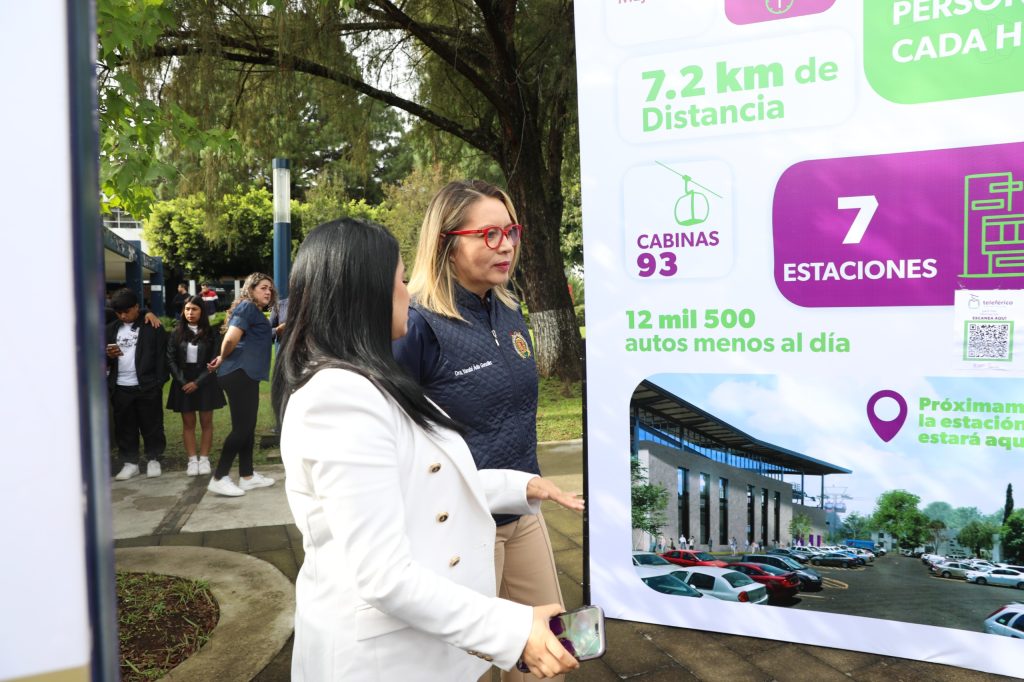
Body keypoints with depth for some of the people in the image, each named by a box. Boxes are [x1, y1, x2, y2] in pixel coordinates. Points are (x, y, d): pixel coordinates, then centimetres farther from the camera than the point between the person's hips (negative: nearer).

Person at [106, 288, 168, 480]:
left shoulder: (152, 327, -5)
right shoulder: (111, 329, 10)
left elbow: (161, 355, -7)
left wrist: (159, 382, -12)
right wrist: (108, 355, -9)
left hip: (147, 386, -4)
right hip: (120, 388, 4)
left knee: (151, 425, 6)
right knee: (124, 427, 10)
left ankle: (154, 460, 19)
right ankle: (130, 462, 21)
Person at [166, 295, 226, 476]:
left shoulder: (211, 334, -2)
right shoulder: (176, 333, 4)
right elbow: (171, 360, 1)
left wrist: (197, 382, -13)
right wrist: (182, 381, -10)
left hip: (205, 382, -1)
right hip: (183, 383, 2)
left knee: (206, 422, 3)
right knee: (188, 423, 5)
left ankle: (204, 459, 10)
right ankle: (192, 460, 9)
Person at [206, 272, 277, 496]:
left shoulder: (254, 311, 21)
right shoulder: (247, 306, -10)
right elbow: (231, 339, -20)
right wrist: (223, 359, -6)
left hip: (246, 374, 10)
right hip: (239, 373, -10)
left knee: (248, 427, 13)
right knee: (241, 428, -8)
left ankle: (247, 476, 20)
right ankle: (219, 478, -2)